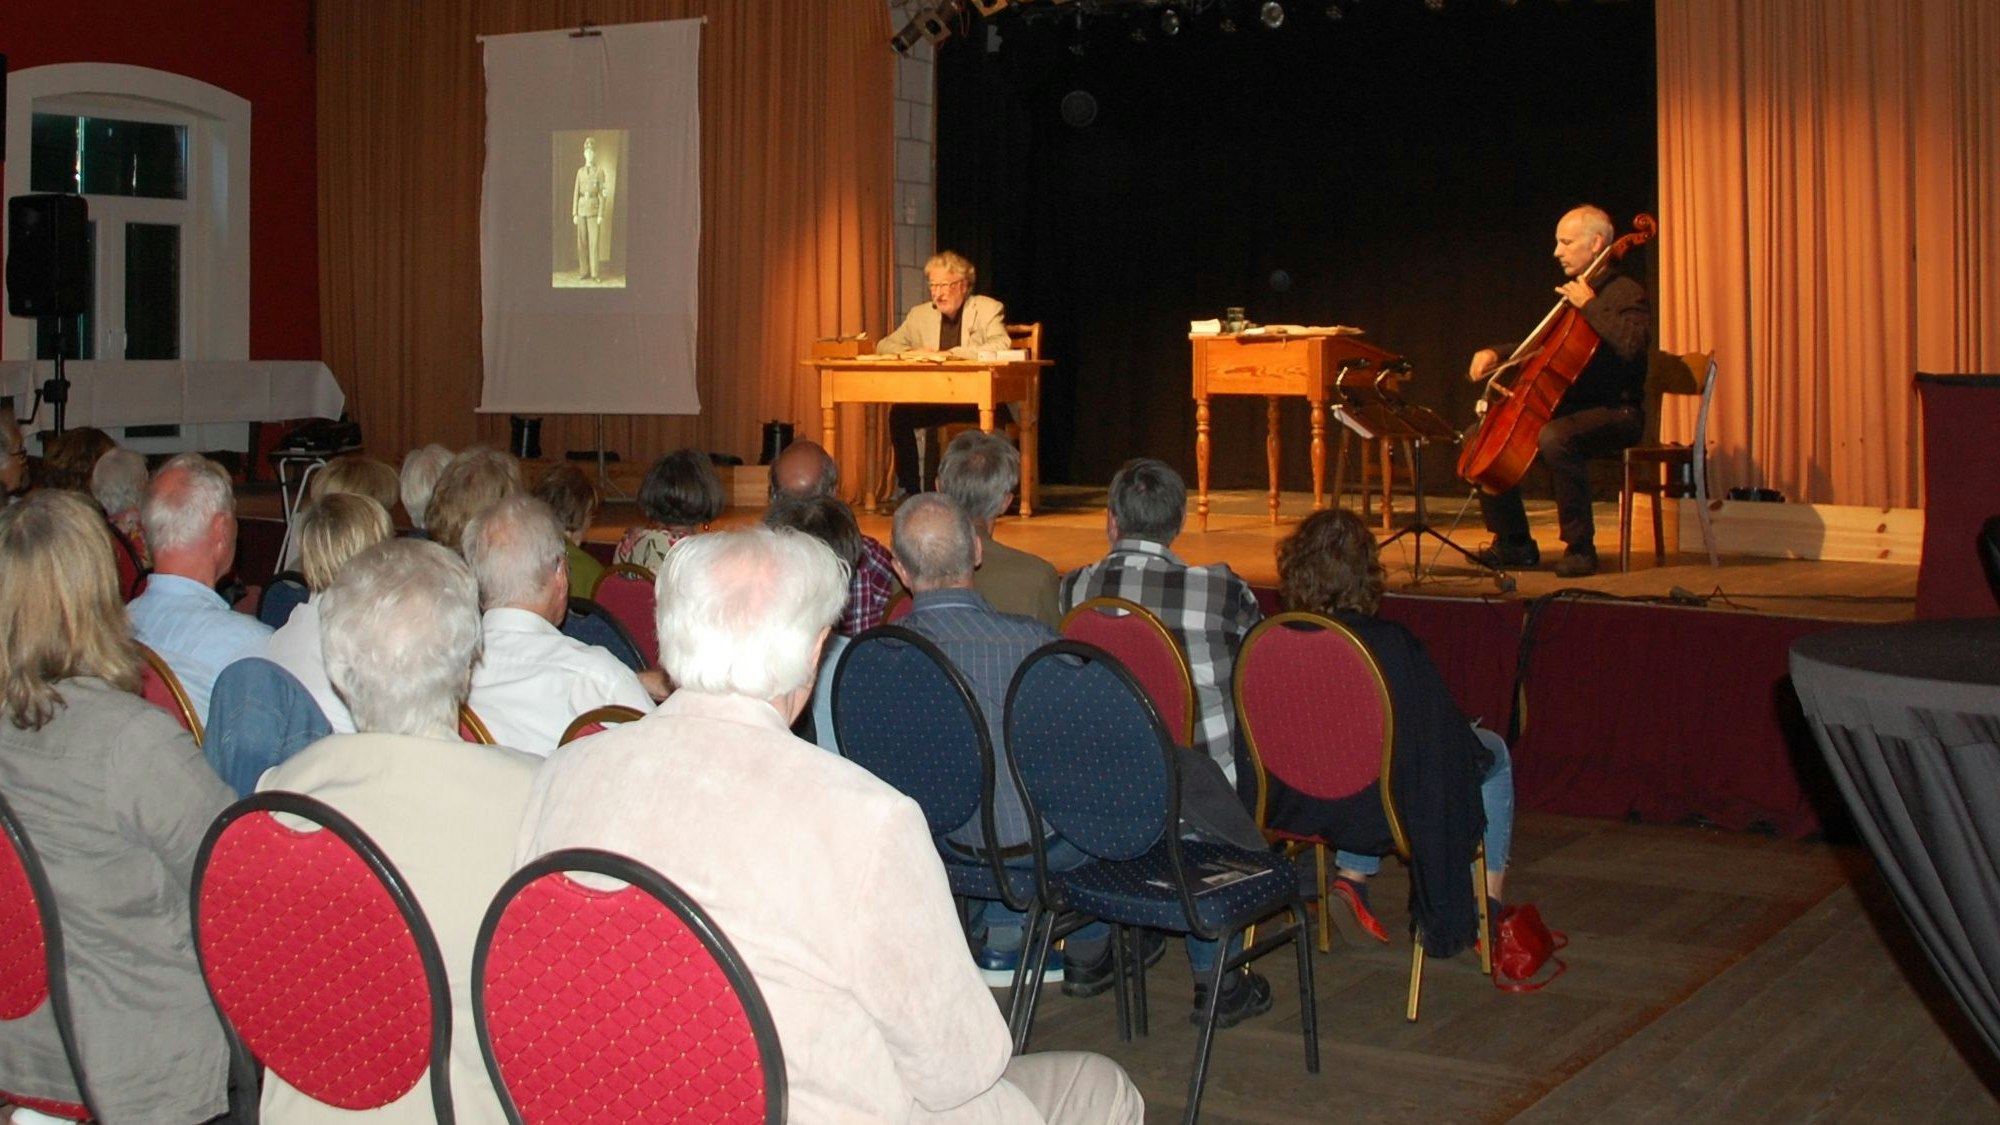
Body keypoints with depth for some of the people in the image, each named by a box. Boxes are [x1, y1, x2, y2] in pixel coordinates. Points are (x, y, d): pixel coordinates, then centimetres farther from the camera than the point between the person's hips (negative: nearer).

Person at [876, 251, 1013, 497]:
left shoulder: (989, 310, -1)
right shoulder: (920, 314, 12)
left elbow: (1002, 347, -19)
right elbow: (884, 346, 14)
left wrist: (950, 353, -26)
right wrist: (911, 352, -10)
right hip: (934, 400, 4)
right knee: (899, 413, -21)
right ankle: (910, 490, -11)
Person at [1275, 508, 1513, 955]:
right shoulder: (1391, 645, -26)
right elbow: (1446, 741, -16)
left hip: (1294, 812, 4)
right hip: (1380, 815, -4)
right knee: (1494, 755, 24)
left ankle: (1351, 874, 27)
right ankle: (1488, 912, 30)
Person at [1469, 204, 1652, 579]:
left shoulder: (1626, 292, -8)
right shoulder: (1572, 293, 18)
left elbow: (1631, 346, -28)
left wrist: (1590, 305, -21)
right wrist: (1495, 353, 14)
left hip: (1616, 412, -9)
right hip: (1569, 406, 9)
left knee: (1555, 437, -39)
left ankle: (1580, 547, -27)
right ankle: (1515, 543, 6)